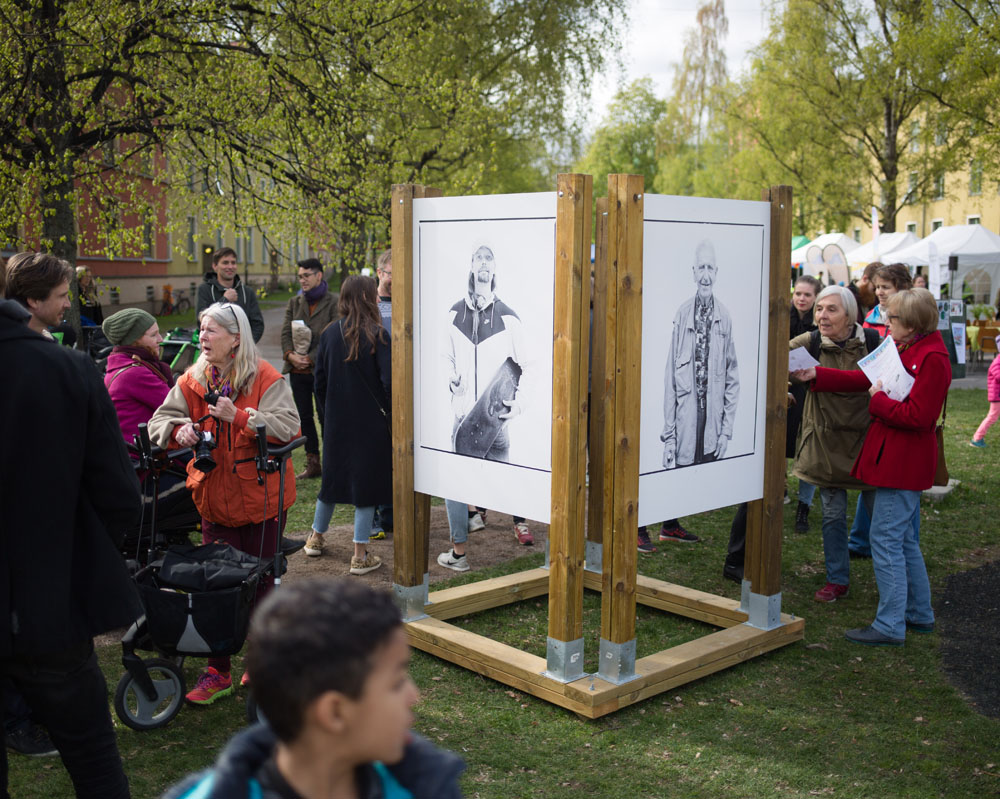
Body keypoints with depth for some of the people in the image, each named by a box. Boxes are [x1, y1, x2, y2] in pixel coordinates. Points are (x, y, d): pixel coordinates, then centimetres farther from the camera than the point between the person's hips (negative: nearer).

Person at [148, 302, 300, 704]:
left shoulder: (265, 378, -10)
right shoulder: (192, 381, 4)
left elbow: (288, 426, -19)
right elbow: (160, 420, 3)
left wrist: (239, 417, -27)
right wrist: (179, 429, -19)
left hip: (261, 497, -4)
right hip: (215, 499, 4)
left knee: (260, 582, 9)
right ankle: (217, 672, 17)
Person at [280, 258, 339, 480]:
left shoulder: (334, 302, -3)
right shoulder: (294, 303, 15)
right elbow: (285, 332, 7)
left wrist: (311, 359, -15)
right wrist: (290, 355, -11)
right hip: (297, 370, 6)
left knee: (325, 416, -2)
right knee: (304, 416, 9)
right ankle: (312, 464, 18)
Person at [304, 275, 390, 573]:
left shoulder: (330, 334, 1)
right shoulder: (377, 335, -12)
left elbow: (319, 382, 6)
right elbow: (388, 382, -17)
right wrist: (391, 415, -3)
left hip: (336, 422, 5)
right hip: (370, 423, -5)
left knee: (333, 476, 20)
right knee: (366, 480, 3)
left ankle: (316, 538, 35)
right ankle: (360, 555, 7)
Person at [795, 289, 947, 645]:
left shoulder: (932, 360, -18)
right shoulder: (903, 351, 12)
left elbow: (917, 416, -24)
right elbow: (863, 379, 15)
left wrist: (879, 400, -14)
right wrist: (817, 375, 11)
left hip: (903, 464, -10)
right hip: (890, 459, 10)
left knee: (885, 540, -5)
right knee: (902, 539, 18)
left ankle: (890, 625, 4)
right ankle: (919, 614, 30)